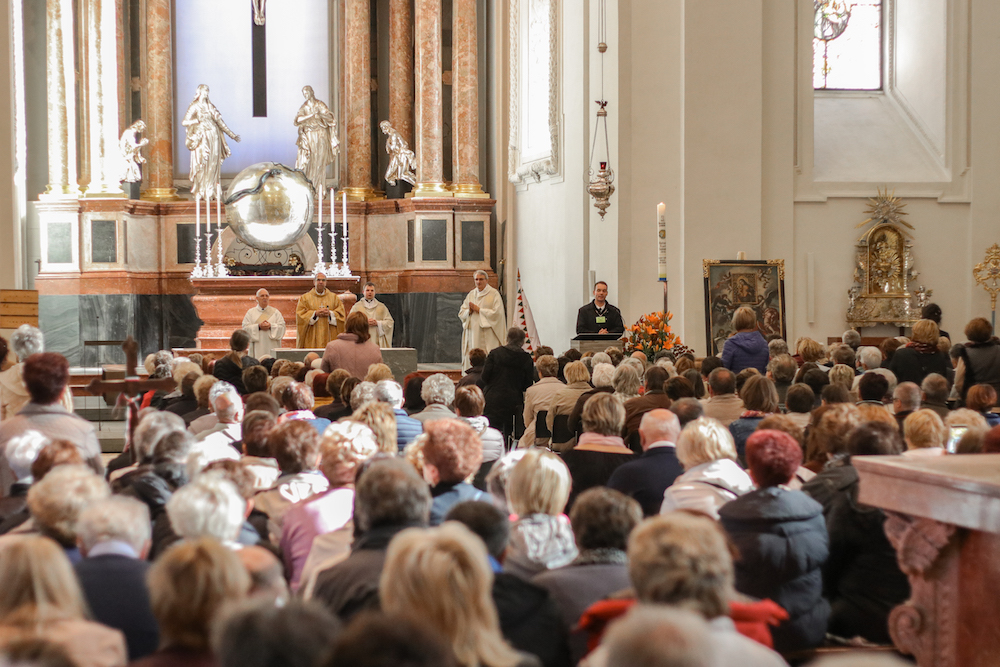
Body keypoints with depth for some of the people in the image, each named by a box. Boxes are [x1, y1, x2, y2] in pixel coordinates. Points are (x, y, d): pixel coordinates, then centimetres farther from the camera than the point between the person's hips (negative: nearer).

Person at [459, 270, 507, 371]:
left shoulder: (494, 294, 0)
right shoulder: (471, 295, 16)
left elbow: (497, 313, -10)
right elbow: (461, 313, 14)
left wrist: (478, 309, -10)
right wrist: (469, 311, -8)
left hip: (488, 336, -5)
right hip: (472, 334, 5)